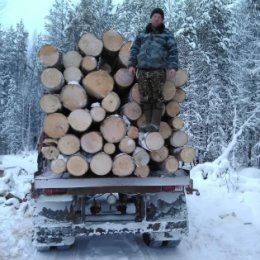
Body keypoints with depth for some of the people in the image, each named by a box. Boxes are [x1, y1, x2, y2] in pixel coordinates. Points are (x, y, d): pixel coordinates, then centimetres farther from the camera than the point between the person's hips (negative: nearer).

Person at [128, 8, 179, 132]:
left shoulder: (167, 34, 6)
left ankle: (155, 124, -4)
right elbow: (134, 50, 13)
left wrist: (173, 67, -16)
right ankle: (148, 123, 7)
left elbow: (173, 51, -1)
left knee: (157, 97, -5)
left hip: (158, 70, -3)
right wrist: (131, 65, 0)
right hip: (142, 71, 3)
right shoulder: (142, 34, 15)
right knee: (145, 98, 1)